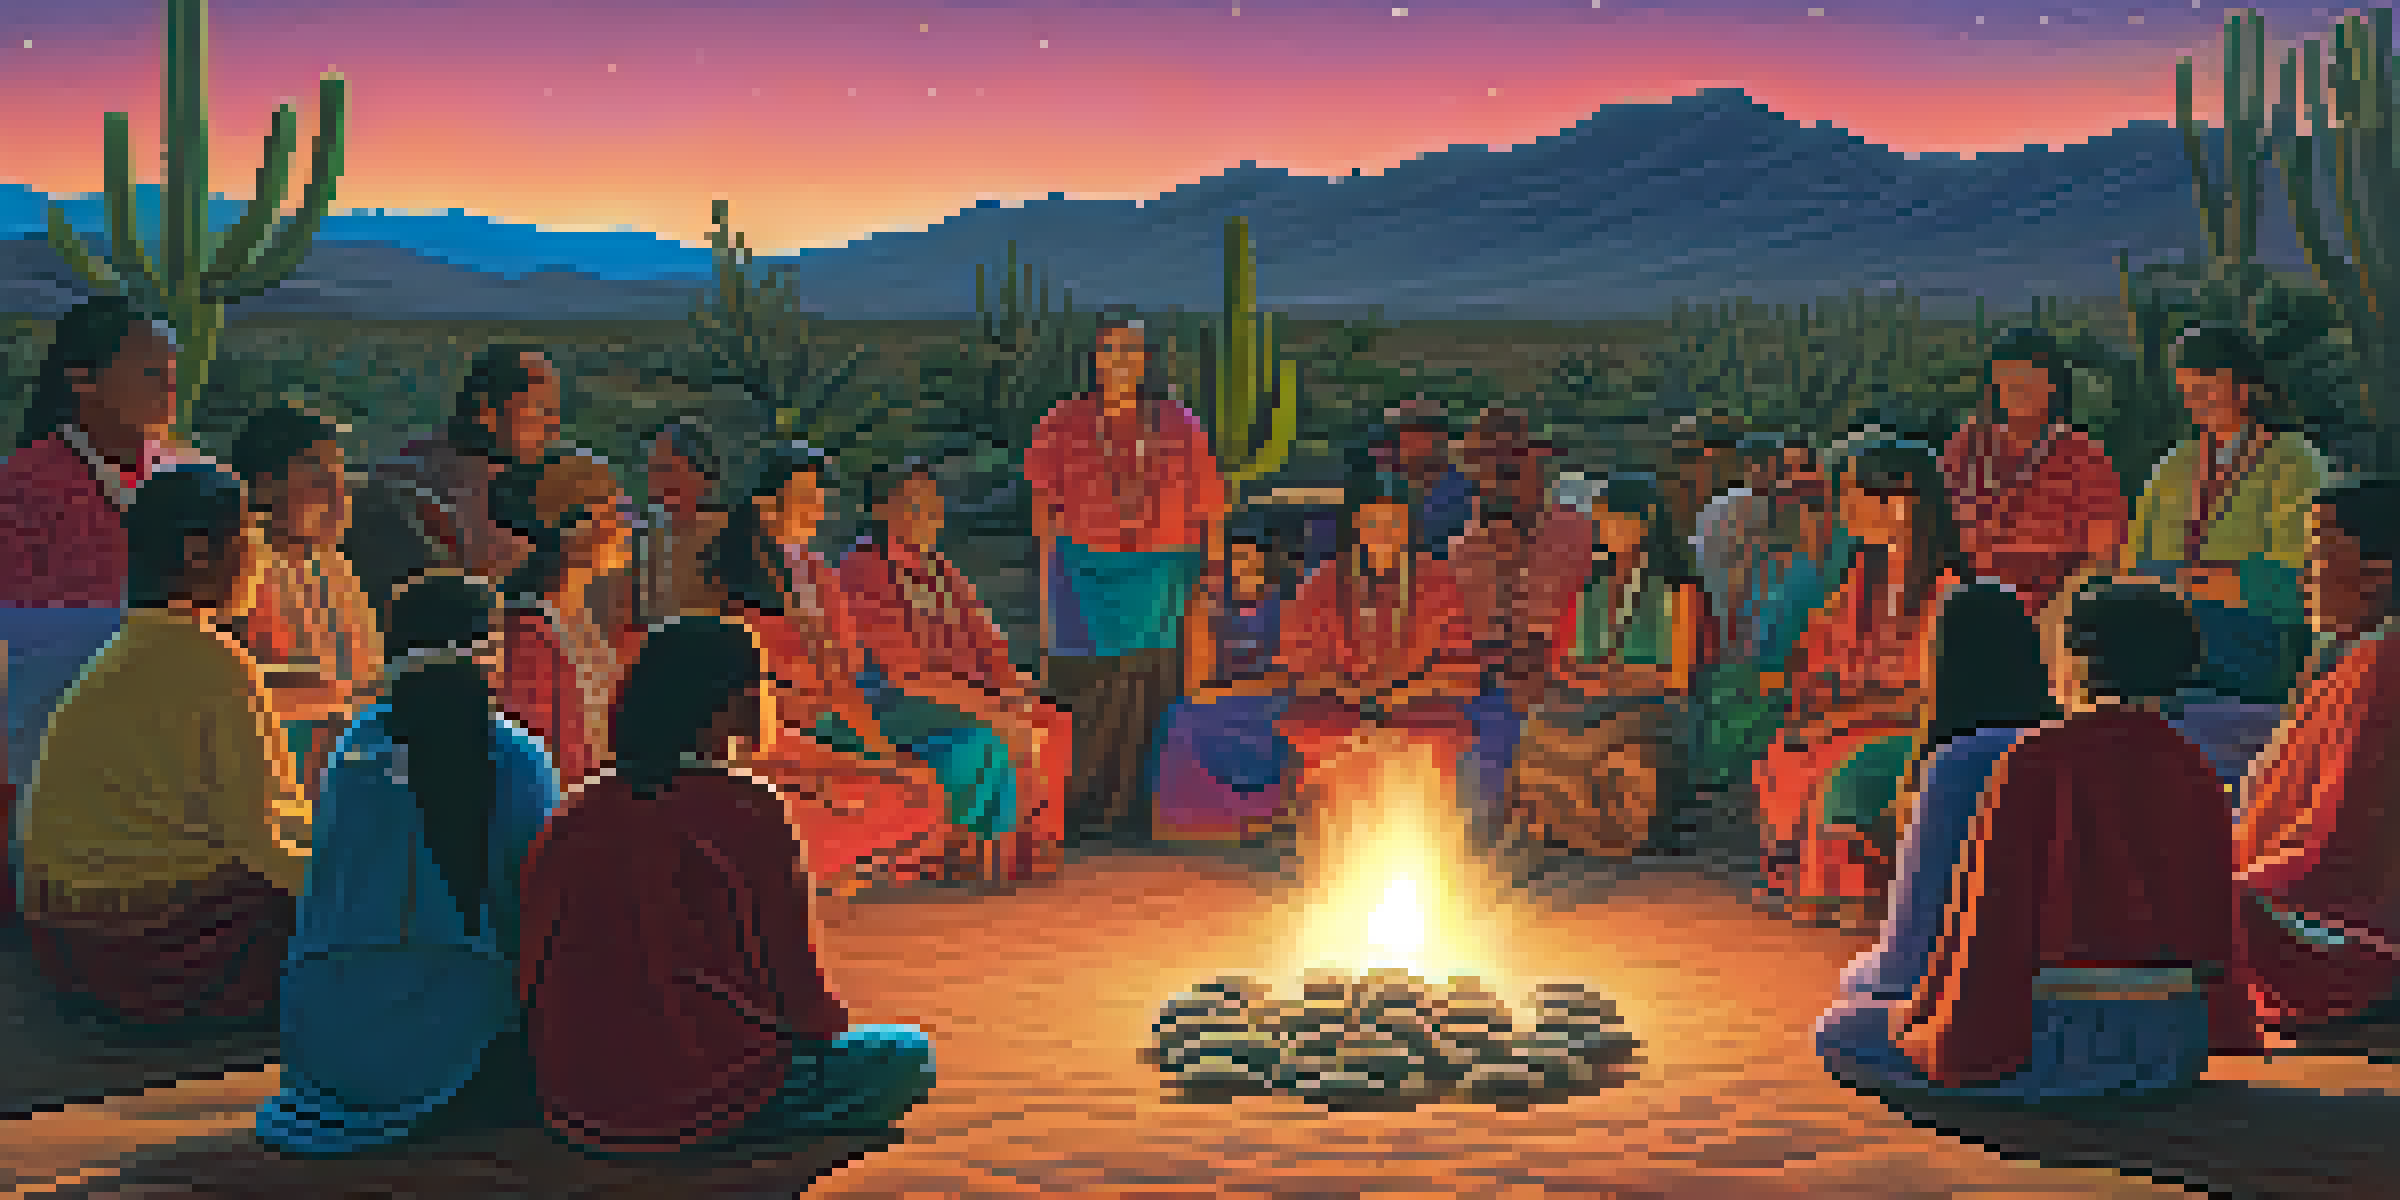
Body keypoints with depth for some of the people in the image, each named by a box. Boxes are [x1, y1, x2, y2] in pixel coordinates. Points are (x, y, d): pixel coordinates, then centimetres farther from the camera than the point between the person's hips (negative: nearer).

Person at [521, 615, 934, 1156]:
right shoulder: (745, 810, -12)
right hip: (699, 1105, -7)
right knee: (908, 1053, 7)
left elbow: (532, 983, 10)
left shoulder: (573, 817, 5)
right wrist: (829, 1020, 13)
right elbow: (792, 982, -9)